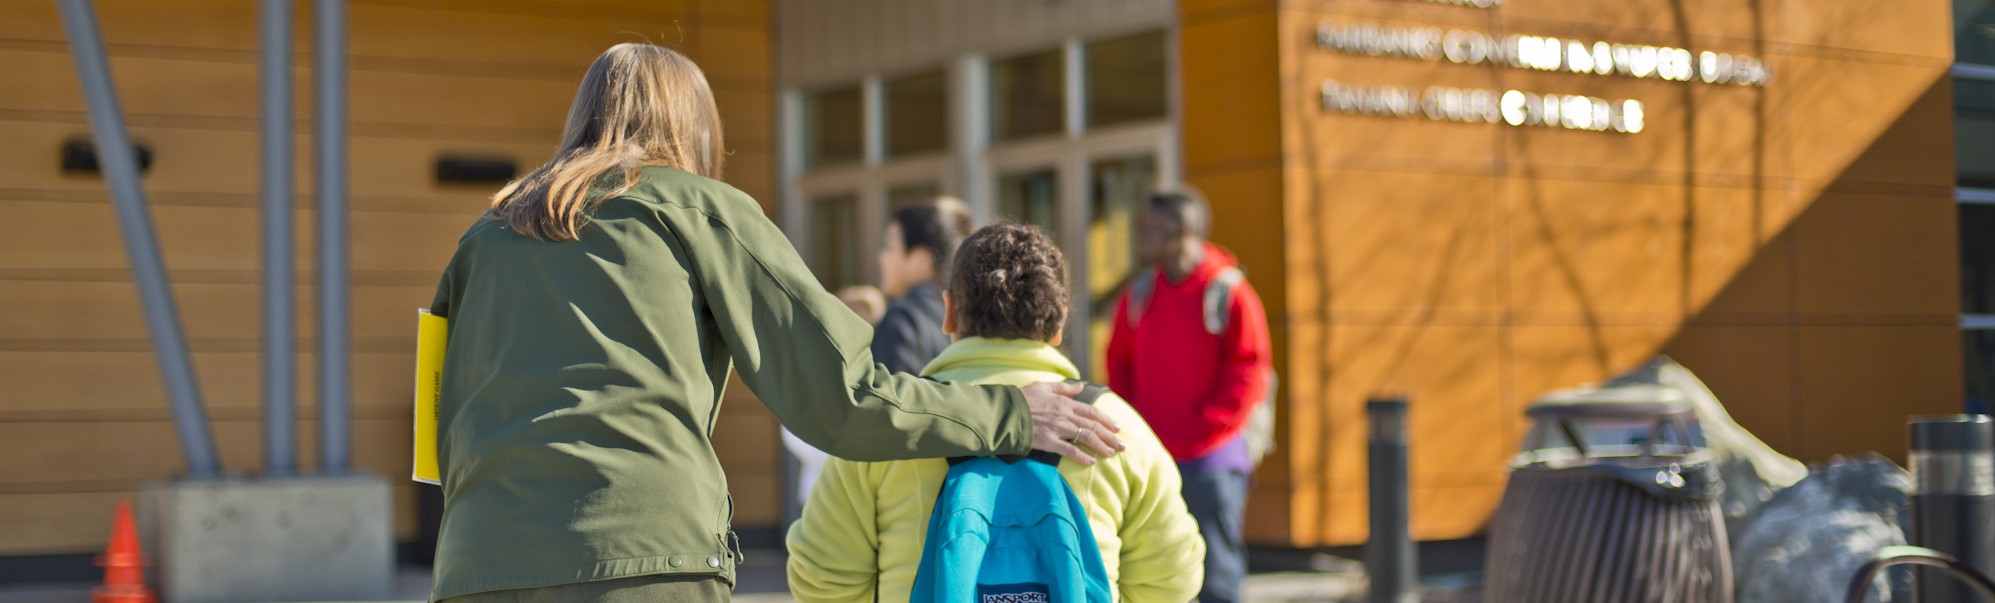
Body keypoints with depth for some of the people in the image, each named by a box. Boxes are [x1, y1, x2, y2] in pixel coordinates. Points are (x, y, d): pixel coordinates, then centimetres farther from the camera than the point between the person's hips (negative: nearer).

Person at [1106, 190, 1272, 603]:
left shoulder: (1229, 293, -8)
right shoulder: (1139, 294, 7)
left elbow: (1248, 372, -10)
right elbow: (1119, 363, 15)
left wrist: (1202, 428, -14)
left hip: (1210, 460, -5)